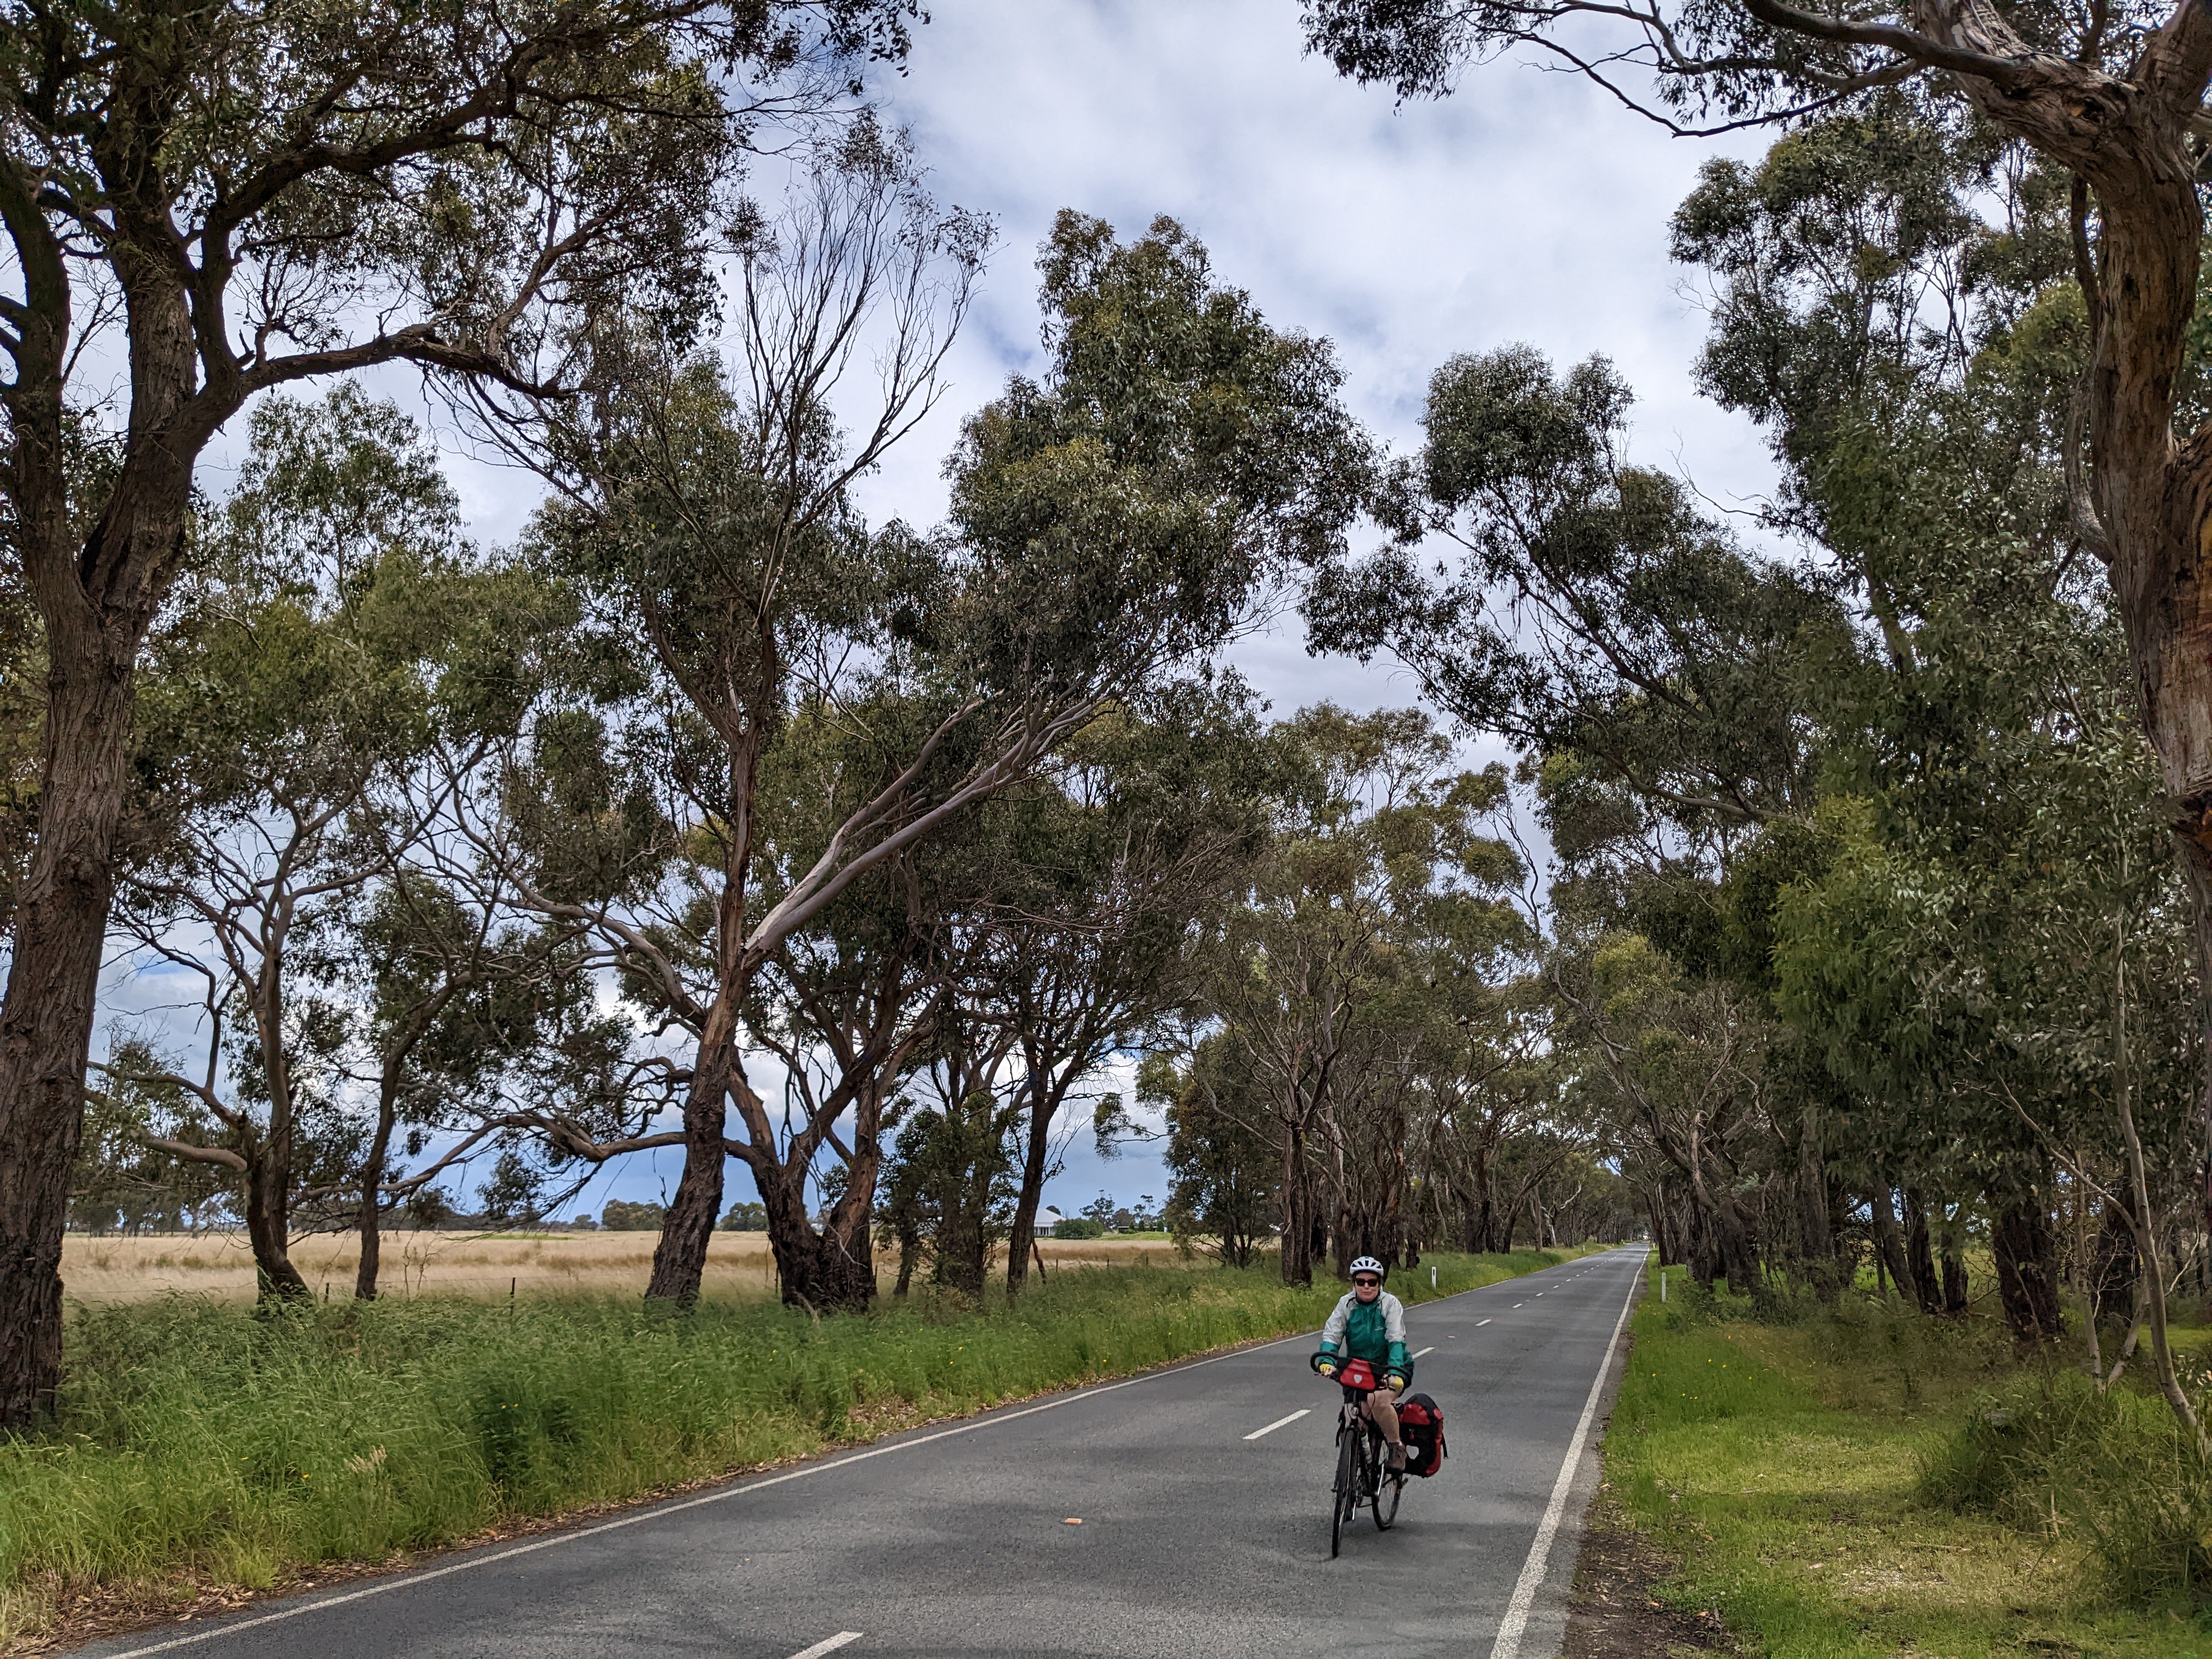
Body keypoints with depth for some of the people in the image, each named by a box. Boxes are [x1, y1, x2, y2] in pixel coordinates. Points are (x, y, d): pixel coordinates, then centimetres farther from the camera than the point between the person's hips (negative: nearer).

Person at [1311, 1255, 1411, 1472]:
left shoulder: (1390, 1304, -11)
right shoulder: (1347, 1304, -4)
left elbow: (1396, 1340, -22)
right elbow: (1331, 1335, -13)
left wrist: (1395, 1372, -38)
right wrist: (1326, 1361, -34)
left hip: (1390, 1368, -3)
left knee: (1378, 1399, -32)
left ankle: (1397, 1448, -10)